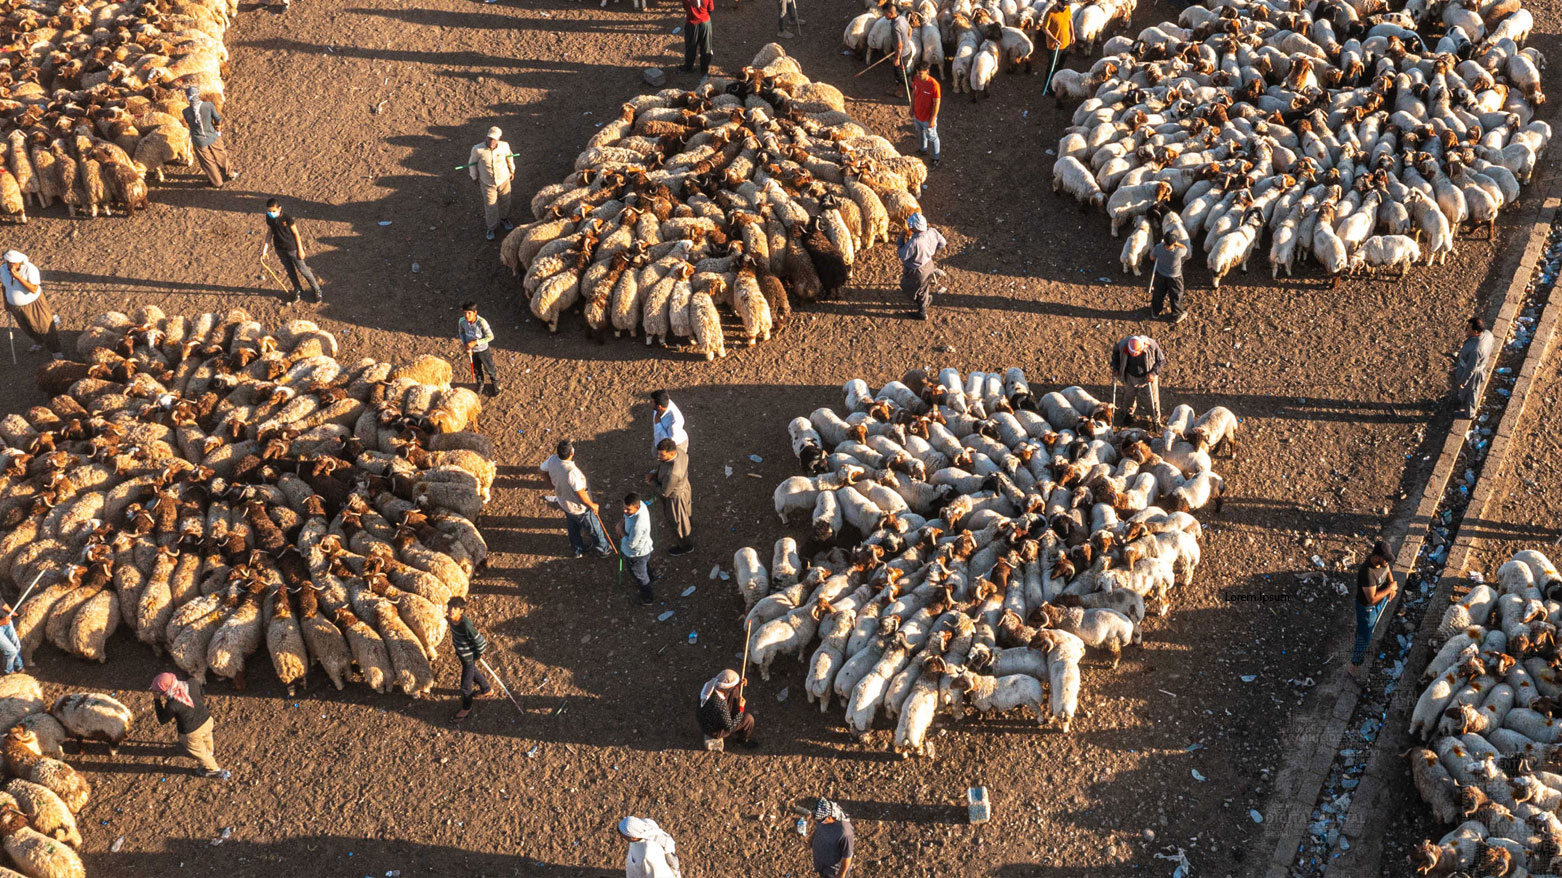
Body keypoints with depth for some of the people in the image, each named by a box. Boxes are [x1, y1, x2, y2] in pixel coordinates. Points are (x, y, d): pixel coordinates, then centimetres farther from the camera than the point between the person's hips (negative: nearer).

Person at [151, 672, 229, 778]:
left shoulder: (172, 705, -37)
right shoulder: (192, 684, -22)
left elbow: (162, 720, -16)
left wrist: (157, 701, -16)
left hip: (192, 732, -6)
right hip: (207, 721, 6)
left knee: (198, 752, 26)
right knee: (206, 739, 39)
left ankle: (214, 770, 49)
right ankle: (209, 753, 71)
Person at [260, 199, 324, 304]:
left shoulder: (287, 218, -25)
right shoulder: (269, 218, -9)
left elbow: (296, 233, -15)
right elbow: (269, 233, 3)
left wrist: (300, 250, -10)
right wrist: (264, 249, 0)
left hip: (292, 248, -5)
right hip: (280, 249, 5)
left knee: (303, 270, 6)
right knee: (290, 271, 18)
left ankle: (317, 291, 21)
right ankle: (298, 291, 37)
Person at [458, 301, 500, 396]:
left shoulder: (481, 322, -34)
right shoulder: (462, 321, -20)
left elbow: (490, 337, -25)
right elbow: (461, 333, 1)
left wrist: (475, 342, -30)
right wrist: (466, 345, -13)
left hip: (483, 350, -4)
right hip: (471, 350, 4)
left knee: (489, 369, 18)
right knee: (476, 369, 25)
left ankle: (495, 384, 46)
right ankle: (480, 384, 53)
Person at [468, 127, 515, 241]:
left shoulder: (504, 146, -23)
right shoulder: (477, 149, -29)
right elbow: (472, 163, -9)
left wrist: (512, 171, 13)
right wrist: (475, 178, 1)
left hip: (504, 180, 2)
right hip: (487, 183, -2)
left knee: (505, 201, 25)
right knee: (490, 206, 10)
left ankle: (504, 218, 55)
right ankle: (492, 228, 37)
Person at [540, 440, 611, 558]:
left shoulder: (553, 460, -23)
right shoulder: (572, 472, -44)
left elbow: (543, 470, 1)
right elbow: (581, 495, -33)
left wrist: (554, 486, 16)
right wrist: (592, 505, -14)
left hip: (563, 503, 7)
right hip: (579, 507, -7)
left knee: (573, 527, 32)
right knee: (594, 528, 21)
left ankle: (578, 550, 55)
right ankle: (603, 550, 45)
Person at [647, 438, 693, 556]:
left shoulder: (672, 473, -46)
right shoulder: (679, 451, -23)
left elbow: (664, 493, -28)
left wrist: (652, 483, -12)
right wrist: (655, 473, -14)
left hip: (675, 497, -7)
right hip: (685, 487, 7)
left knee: (677, 523, 22)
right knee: (686, 515, 36)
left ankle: (685, 546, 50)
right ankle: (689, 531, 66)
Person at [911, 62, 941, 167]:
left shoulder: (933, 85, -32)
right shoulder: (916, 79, -13)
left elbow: (937, 103, -24)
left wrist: (933, 119, -21)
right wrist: (912, 108, 13)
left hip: (928, 118, -6)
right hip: (917, 115, 6)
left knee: (932, 138, 15)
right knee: (920, 133, 31)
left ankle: (936, 158, 35)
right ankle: (923, 149, 57)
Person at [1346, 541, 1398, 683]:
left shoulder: (1382, 561, -18)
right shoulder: (1367, 572, -43)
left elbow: (1388, 570, 6)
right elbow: (1372, 598, -38)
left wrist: (1392, 587, -11)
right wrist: (1389, 588, -28)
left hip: (1381, 601, 8)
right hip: (1367, 607, -8)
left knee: (1370, 628, 32)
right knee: (1364, 637, 8)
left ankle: (1357, 649, 59)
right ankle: (1353, 667, 27)